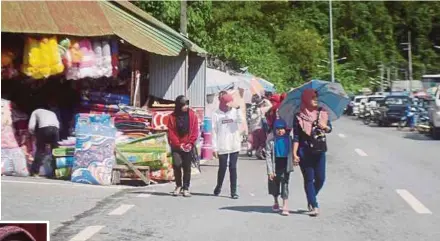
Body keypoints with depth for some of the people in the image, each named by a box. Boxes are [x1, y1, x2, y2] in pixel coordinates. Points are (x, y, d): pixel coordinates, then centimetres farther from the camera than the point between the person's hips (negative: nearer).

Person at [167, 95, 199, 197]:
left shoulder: (192, 115, 0)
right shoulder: (173, 117, -1)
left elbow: (195, 131, -1)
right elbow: (171, 132, -3)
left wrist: (191, 143, -10)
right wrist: (178, 144, -11)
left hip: (188, 146, 1)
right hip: (176, 146, 0)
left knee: (187, 167, 2)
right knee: (176, 164, -10)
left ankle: (186, 188, 11)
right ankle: (178, 185, 9)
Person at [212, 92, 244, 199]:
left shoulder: (235, 112, 3)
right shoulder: (216, 114, -2)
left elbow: (240, 121, -17)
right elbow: (214, 132, -2)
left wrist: (238, 109, -23)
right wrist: (214, 148, -6)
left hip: (234, 145, 1)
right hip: (222, 146, -1)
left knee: (233, 168, 3)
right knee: (222, 168, 5)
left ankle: (233, 191, 8)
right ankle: (218, 187, 29)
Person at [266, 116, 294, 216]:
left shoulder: (288, 138, -4)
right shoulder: (271, 139, -11)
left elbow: (291, 152, 7)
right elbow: (268, 155, -10)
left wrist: (291, 164, 5)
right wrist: (270, 170, -13)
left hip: (285, 164, 0)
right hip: (275, 164, 0)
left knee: (285, 183, -7)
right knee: (275, 184, 14)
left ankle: (285, 207, -8)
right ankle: (276, 202, 38)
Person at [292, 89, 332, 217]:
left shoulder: (322, 113, 5)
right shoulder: (299, 117, -5)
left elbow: (330, 129, 9)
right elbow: (296, 137, -4)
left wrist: (325, 127, -15)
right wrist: (295, 154, -10)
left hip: (320, 151, 4)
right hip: (305, 152, -3)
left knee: (320, 178, 5)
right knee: (309, 179, 2)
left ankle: (311, 200, 30)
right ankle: (314, 206, 8)